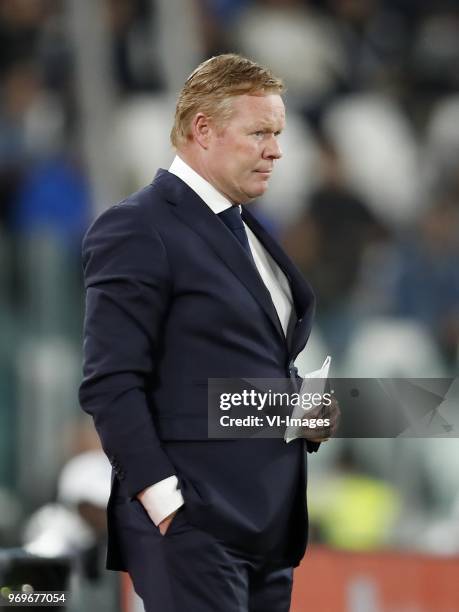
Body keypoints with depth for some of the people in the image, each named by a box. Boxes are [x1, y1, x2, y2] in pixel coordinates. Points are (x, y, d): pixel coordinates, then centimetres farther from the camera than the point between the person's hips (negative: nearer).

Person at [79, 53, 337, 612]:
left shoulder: (251, 234, 19)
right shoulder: (138, 230, -8)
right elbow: (110, 384, -14)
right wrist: (163, 501, -19)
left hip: (271, 527, 8)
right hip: (194, 525, -8)